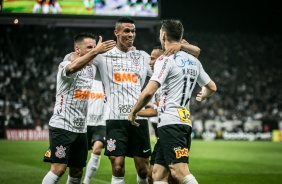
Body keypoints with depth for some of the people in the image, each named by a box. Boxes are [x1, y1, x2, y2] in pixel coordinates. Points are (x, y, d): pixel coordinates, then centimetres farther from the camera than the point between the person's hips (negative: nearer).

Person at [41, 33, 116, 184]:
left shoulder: (91, 68, 10)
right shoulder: (65, 65, -12)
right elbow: (72, 68, -37)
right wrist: (95, 52, -47)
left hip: (80, 128, 7)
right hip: (62, 125, -7)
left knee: (77, 171, 8)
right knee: (59, 168, -15)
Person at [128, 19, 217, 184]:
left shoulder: (166, 59, -8)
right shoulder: (193, 61, 14)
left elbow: (149, 92, -17)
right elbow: (212, 87, 27)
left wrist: (133, 112, -2)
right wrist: (202, 96, 49)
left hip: (170, 123, -8)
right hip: (185, 121, 8)